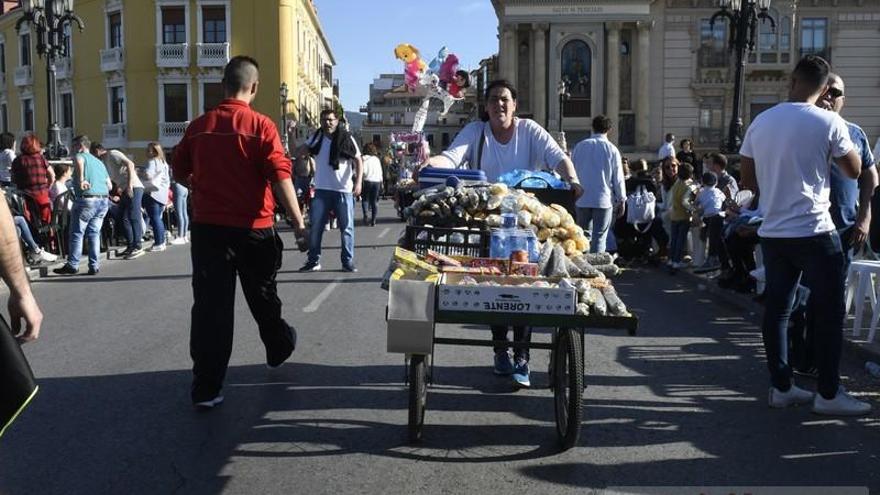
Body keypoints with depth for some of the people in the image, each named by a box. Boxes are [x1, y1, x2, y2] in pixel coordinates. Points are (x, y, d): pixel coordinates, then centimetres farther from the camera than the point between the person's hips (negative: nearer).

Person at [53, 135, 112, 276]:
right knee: (94, 233, 10)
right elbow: (109, 185, 22)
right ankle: (94, 266, 6)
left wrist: (81, 180, -23)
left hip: (87, 200, -7)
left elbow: (79, 162, -25)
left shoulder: (80, 156, 3)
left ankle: (72, 265, 2)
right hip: (104, 200, 7)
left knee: (77, 233, 1)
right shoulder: (99, 162, 24)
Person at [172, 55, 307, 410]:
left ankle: (206, 388, 2)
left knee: (210, 305, 2)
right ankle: (279, 348, 43)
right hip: (253, 228, -2)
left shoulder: (199, 126, 2)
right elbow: (280, 177, -16)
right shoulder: (261, 126, -10)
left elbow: (179, 173, 13)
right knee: (262, 296, 19)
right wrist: (298, 222, -11)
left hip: (207, 227, 2)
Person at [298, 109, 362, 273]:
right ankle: (313, 261, 12)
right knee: (316, 227, 3)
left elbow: (358, 161, -4)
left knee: (346, 227, 4)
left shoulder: (346, 139, -4)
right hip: (321, 190, 3)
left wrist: (358, 182, -14)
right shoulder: (316, 138, 5)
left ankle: (348, 261, 13)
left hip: (344, 190, -2)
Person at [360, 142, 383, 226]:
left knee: (365, 198, 9)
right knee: (374, 200, 7)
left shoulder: (364, 158, -5)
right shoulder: (377, 159, 9)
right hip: (377, 181, 3)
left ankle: (365, 213, -15)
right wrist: (381, 182, 17)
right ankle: (373, 219, 6)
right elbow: (380, 171, 12)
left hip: (367, 181, -3)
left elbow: (363, 170, -13)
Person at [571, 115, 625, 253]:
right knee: (599, 237, 2)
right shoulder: (612, 149, -6)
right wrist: (621, 200, 6)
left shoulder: (580, 146, 2)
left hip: (582, 199, 3)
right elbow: (618, 178, -3)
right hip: (604, 200, -3)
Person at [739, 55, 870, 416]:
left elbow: (748, 180, 11)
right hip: (814, 231, -5)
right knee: (828, 312, 4)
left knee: (776, 310, 9)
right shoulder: (829, 123, -8)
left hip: (772, 232, 5)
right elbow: (854, 171, 3)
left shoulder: (760, 123, 5)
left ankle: (781, 387, 16)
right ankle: (828, 393, 8)